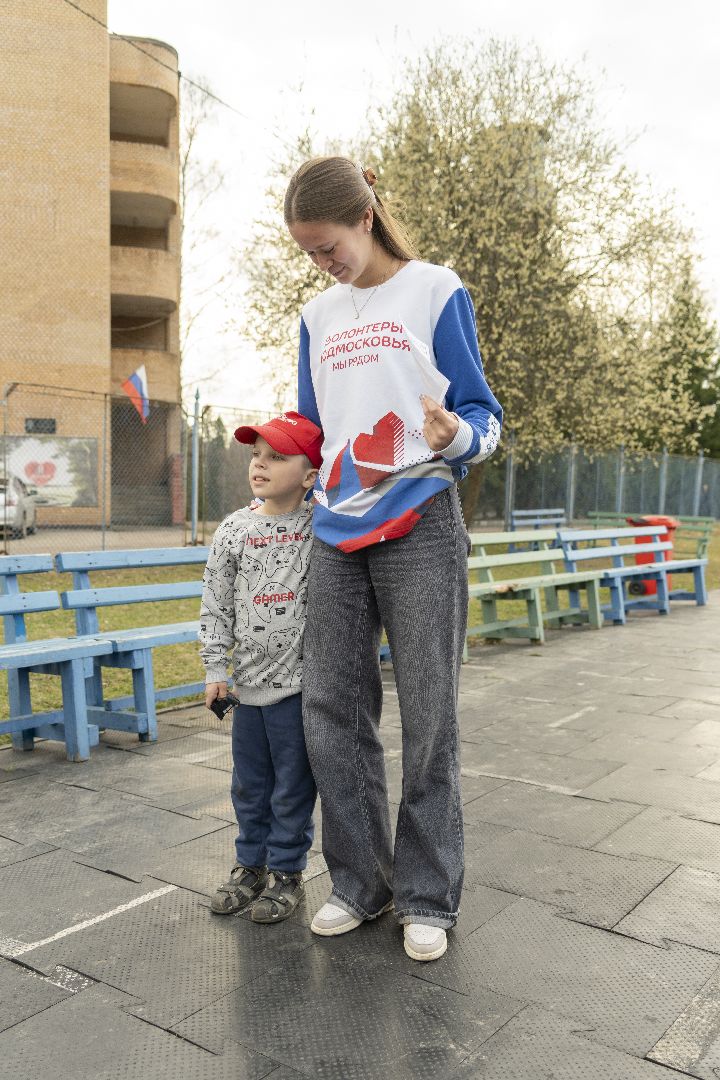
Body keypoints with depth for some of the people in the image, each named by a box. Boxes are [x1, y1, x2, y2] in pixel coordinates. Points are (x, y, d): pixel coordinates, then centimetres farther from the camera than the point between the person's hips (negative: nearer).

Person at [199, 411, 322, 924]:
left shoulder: (321, 526, -7)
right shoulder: (235, 530, 1)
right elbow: (216, 604, 5)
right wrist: (215, 668, 2)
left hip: (299, 679, -3)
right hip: (249, 679, 3)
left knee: (293, 784, 7)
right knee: (249, 782, 16)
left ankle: (287, 872, 24)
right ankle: (251, 864, 34)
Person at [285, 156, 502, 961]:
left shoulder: (435, 291, 2)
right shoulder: (317, 317, 17)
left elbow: (482, 414, -3)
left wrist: (457, 435, -22)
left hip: (420, 527, -5)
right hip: (336, 533, 5)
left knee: (427, 717, 0)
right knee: (330, 709, 4)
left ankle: (427, 895, 16)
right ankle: (361, 879, 21)